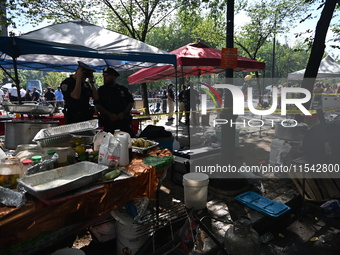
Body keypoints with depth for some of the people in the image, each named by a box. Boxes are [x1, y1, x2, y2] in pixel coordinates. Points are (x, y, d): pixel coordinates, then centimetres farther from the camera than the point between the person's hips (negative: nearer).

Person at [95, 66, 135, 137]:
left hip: (124, 122, 1)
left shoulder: (123, 89, 13)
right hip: (108, 123, -1)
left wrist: (124, 113, -7)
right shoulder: (101, 90, 9)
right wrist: (109, 115, -13)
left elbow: (131, 102, 11)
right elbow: (97, 106, 0)